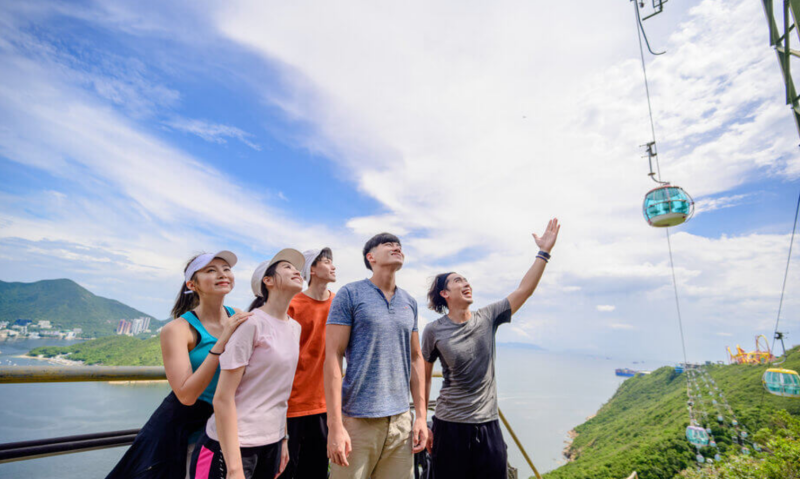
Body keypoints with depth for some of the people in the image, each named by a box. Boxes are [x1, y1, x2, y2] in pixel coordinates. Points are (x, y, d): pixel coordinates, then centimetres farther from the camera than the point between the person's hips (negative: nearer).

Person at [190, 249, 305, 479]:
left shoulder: (295, 328, 4)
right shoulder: (251, 323, -16)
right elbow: (223, 398, -17)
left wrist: (283, 439, 12)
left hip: (272, 443, 6)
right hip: (234, 445, -6)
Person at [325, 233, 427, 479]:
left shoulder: (410, 302, 10)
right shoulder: (350, 294, -5)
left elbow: (415, 358, 13)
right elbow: (333, 357, -10)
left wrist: (421, 415, 9)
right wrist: (335, 426, -14)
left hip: (401, 419, 5)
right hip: (357, 419, -4)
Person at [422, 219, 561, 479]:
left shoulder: (487, 318, 0)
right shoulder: (434, 331, -7)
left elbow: (524, 290, -4)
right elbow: (423, 378, 1)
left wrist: (544, 252, -9)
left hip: (488, 424, 3)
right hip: (449, 427, -3)